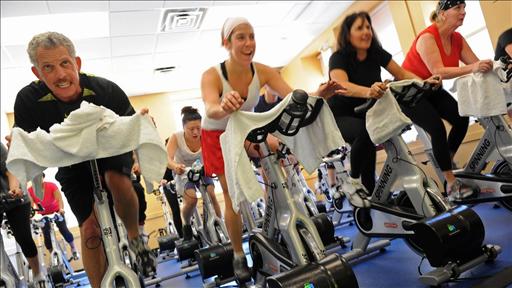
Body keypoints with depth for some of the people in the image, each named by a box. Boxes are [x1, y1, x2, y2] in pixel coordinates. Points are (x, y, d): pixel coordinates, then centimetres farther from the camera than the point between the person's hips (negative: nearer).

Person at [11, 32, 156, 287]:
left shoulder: (106, 90, -28)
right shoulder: (28, 100, -23)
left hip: (110, 152, -1)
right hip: (72, 166, 1)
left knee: (116, 179, -34)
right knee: (90, 229, -5)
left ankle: (134, 237, -6)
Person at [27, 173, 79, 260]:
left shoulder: (51, 186, -25)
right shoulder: (30, 191, -20)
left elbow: (59, 199, -31)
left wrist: (61, 209, -49)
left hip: (55, 210, -2)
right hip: (43, 214, 2)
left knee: (63, 229, -11)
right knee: (46, 235, -4)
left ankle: (74, 249, 7)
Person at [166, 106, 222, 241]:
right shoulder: (176, 137, -23)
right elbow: (168, 159, -34)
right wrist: (175, 166, -57)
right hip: (183, 172, -2)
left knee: (211, 195, -23)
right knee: (191, 199, -25)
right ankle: (187, 225, 5)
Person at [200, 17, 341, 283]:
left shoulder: (262, 72, -18)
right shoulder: (212, 76, -28)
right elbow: (211, 110, -46)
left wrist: (317, 94, -49)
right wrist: (224, 107, -70)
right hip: (217, 135, -3)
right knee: (232, 194, -6)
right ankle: (238, 256, 13)